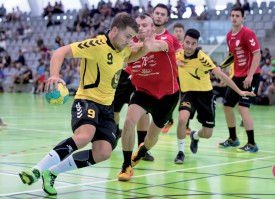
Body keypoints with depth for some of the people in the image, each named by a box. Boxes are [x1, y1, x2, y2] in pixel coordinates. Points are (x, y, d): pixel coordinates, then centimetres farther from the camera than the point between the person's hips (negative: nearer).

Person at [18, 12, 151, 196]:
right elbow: (61, 52, -22)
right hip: (87, 100, -7)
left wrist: (143, 49, 8)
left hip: (107, 106, 7)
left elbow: (129, 58, 31)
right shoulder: (97, 45, -17)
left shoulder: (122, 48, 6)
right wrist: (54, 75, -40)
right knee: (84, 136, -37)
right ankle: (37, 171, -29)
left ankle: (52, 172, 5)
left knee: (103, 153, -12)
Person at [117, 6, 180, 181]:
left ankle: (140, 153, 50)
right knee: (130, 120, -27)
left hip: (167, 94, -1)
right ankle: (126, 166, -13)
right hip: (143, 91, 1)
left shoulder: (167, 38, -23)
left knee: (153, 135, 13)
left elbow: (159, 45, -48)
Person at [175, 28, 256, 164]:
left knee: (207, 134, 2)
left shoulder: (202, 57, -20)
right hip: (188, 93, 2)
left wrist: (239, 91, -25)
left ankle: (195, 136, 40)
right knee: (182, 119, -29)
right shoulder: (178, 55, -6)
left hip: (205, 93, -2)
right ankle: (180, 152, -7)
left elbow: (220, 75, -22)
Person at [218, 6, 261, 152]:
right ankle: (233, 139, 28)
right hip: (237, 76, 9)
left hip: (250, 76, -8)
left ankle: (252, 144, -10)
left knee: (242, 107, -17)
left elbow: (257, 54, -18)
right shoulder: (229, 36, 10)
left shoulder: (247, 33, -13)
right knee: (227, 105, 12)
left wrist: (250, 76, -24)